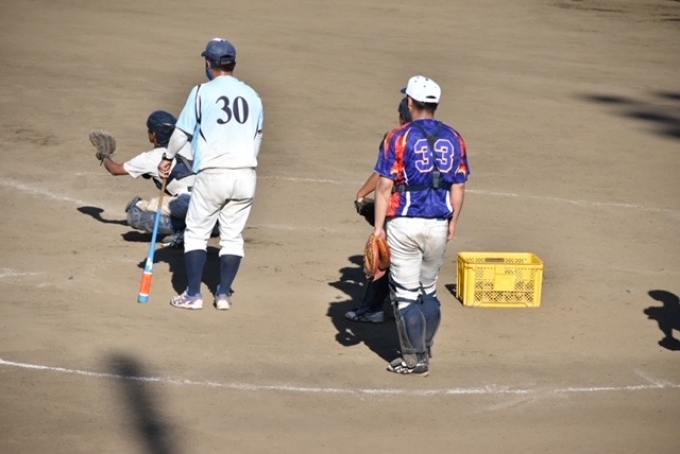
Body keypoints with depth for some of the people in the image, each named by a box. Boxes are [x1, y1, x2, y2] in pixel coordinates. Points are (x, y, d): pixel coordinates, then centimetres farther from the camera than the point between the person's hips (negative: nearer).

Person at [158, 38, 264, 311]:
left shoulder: (202, 92, -3)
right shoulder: (252, 96, 9)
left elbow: (183, 131, 5)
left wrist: (168, 158, 22)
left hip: (212, 174, -4)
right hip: (246, 175, 4)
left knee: (196, 233, 7)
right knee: (233, 236, 12)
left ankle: (193, 295, 4)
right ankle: (224, 294, 11)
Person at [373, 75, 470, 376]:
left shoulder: (399, 137, -8)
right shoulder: (453, 139, 4)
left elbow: (385, 186, -10)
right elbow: (459, 187, 6)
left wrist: (378, 227, -5)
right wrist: (453, 222, 17)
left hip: (405, 224, -4)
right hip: (439, 225, 4)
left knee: (405, 293, 4)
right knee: (428, 291, 18)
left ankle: (414, 359, 4)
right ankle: (424, 351, 25)